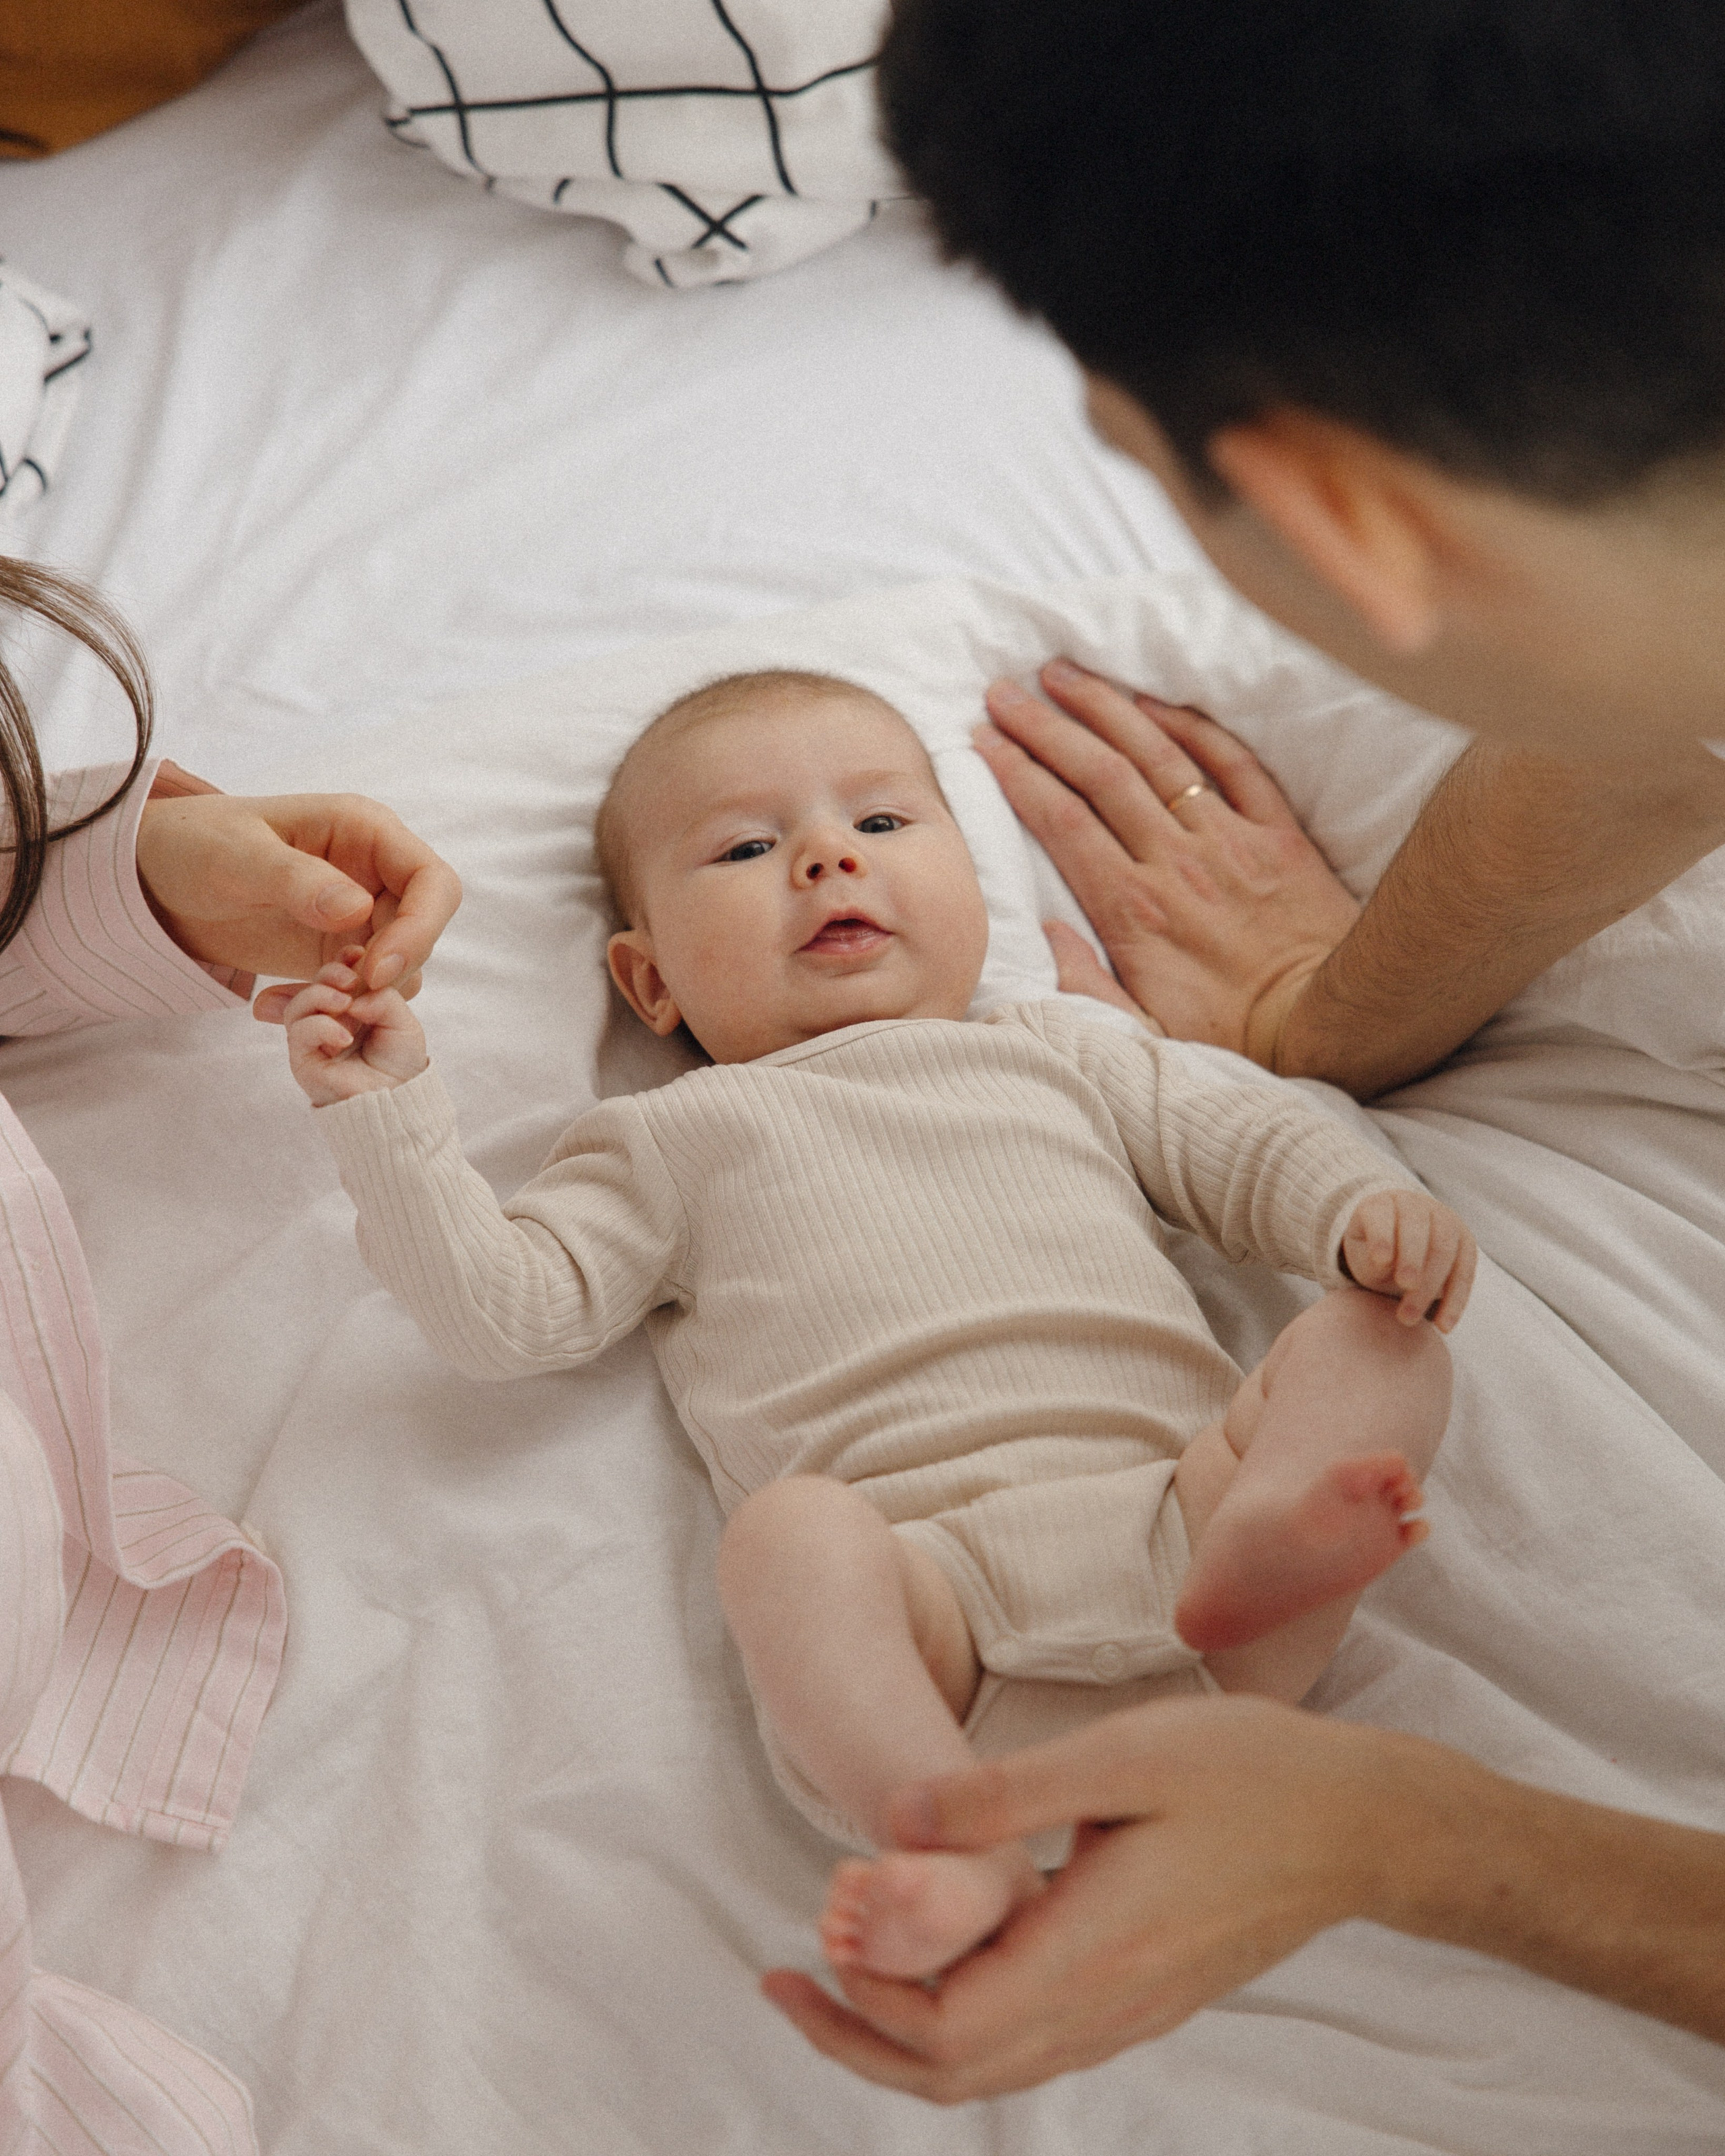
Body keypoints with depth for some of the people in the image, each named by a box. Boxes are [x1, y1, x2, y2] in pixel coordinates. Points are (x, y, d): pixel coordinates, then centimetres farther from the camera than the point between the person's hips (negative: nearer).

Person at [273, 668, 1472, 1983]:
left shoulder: (1058, 1055, 33)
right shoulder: (679, 1138, 25)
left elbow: (1249, 1137, 27)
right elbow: (508, 1312, 14)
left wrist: (1371, 1208, 5)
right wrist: (388, 1113, 7)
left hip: (1169, 1480, 3)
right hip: (925, 1572, -3)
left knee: (1381, 1341, -17)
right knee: (787, 1533, -34)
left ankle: (1249, 1545, -46)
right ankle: (960, 1853, -44)